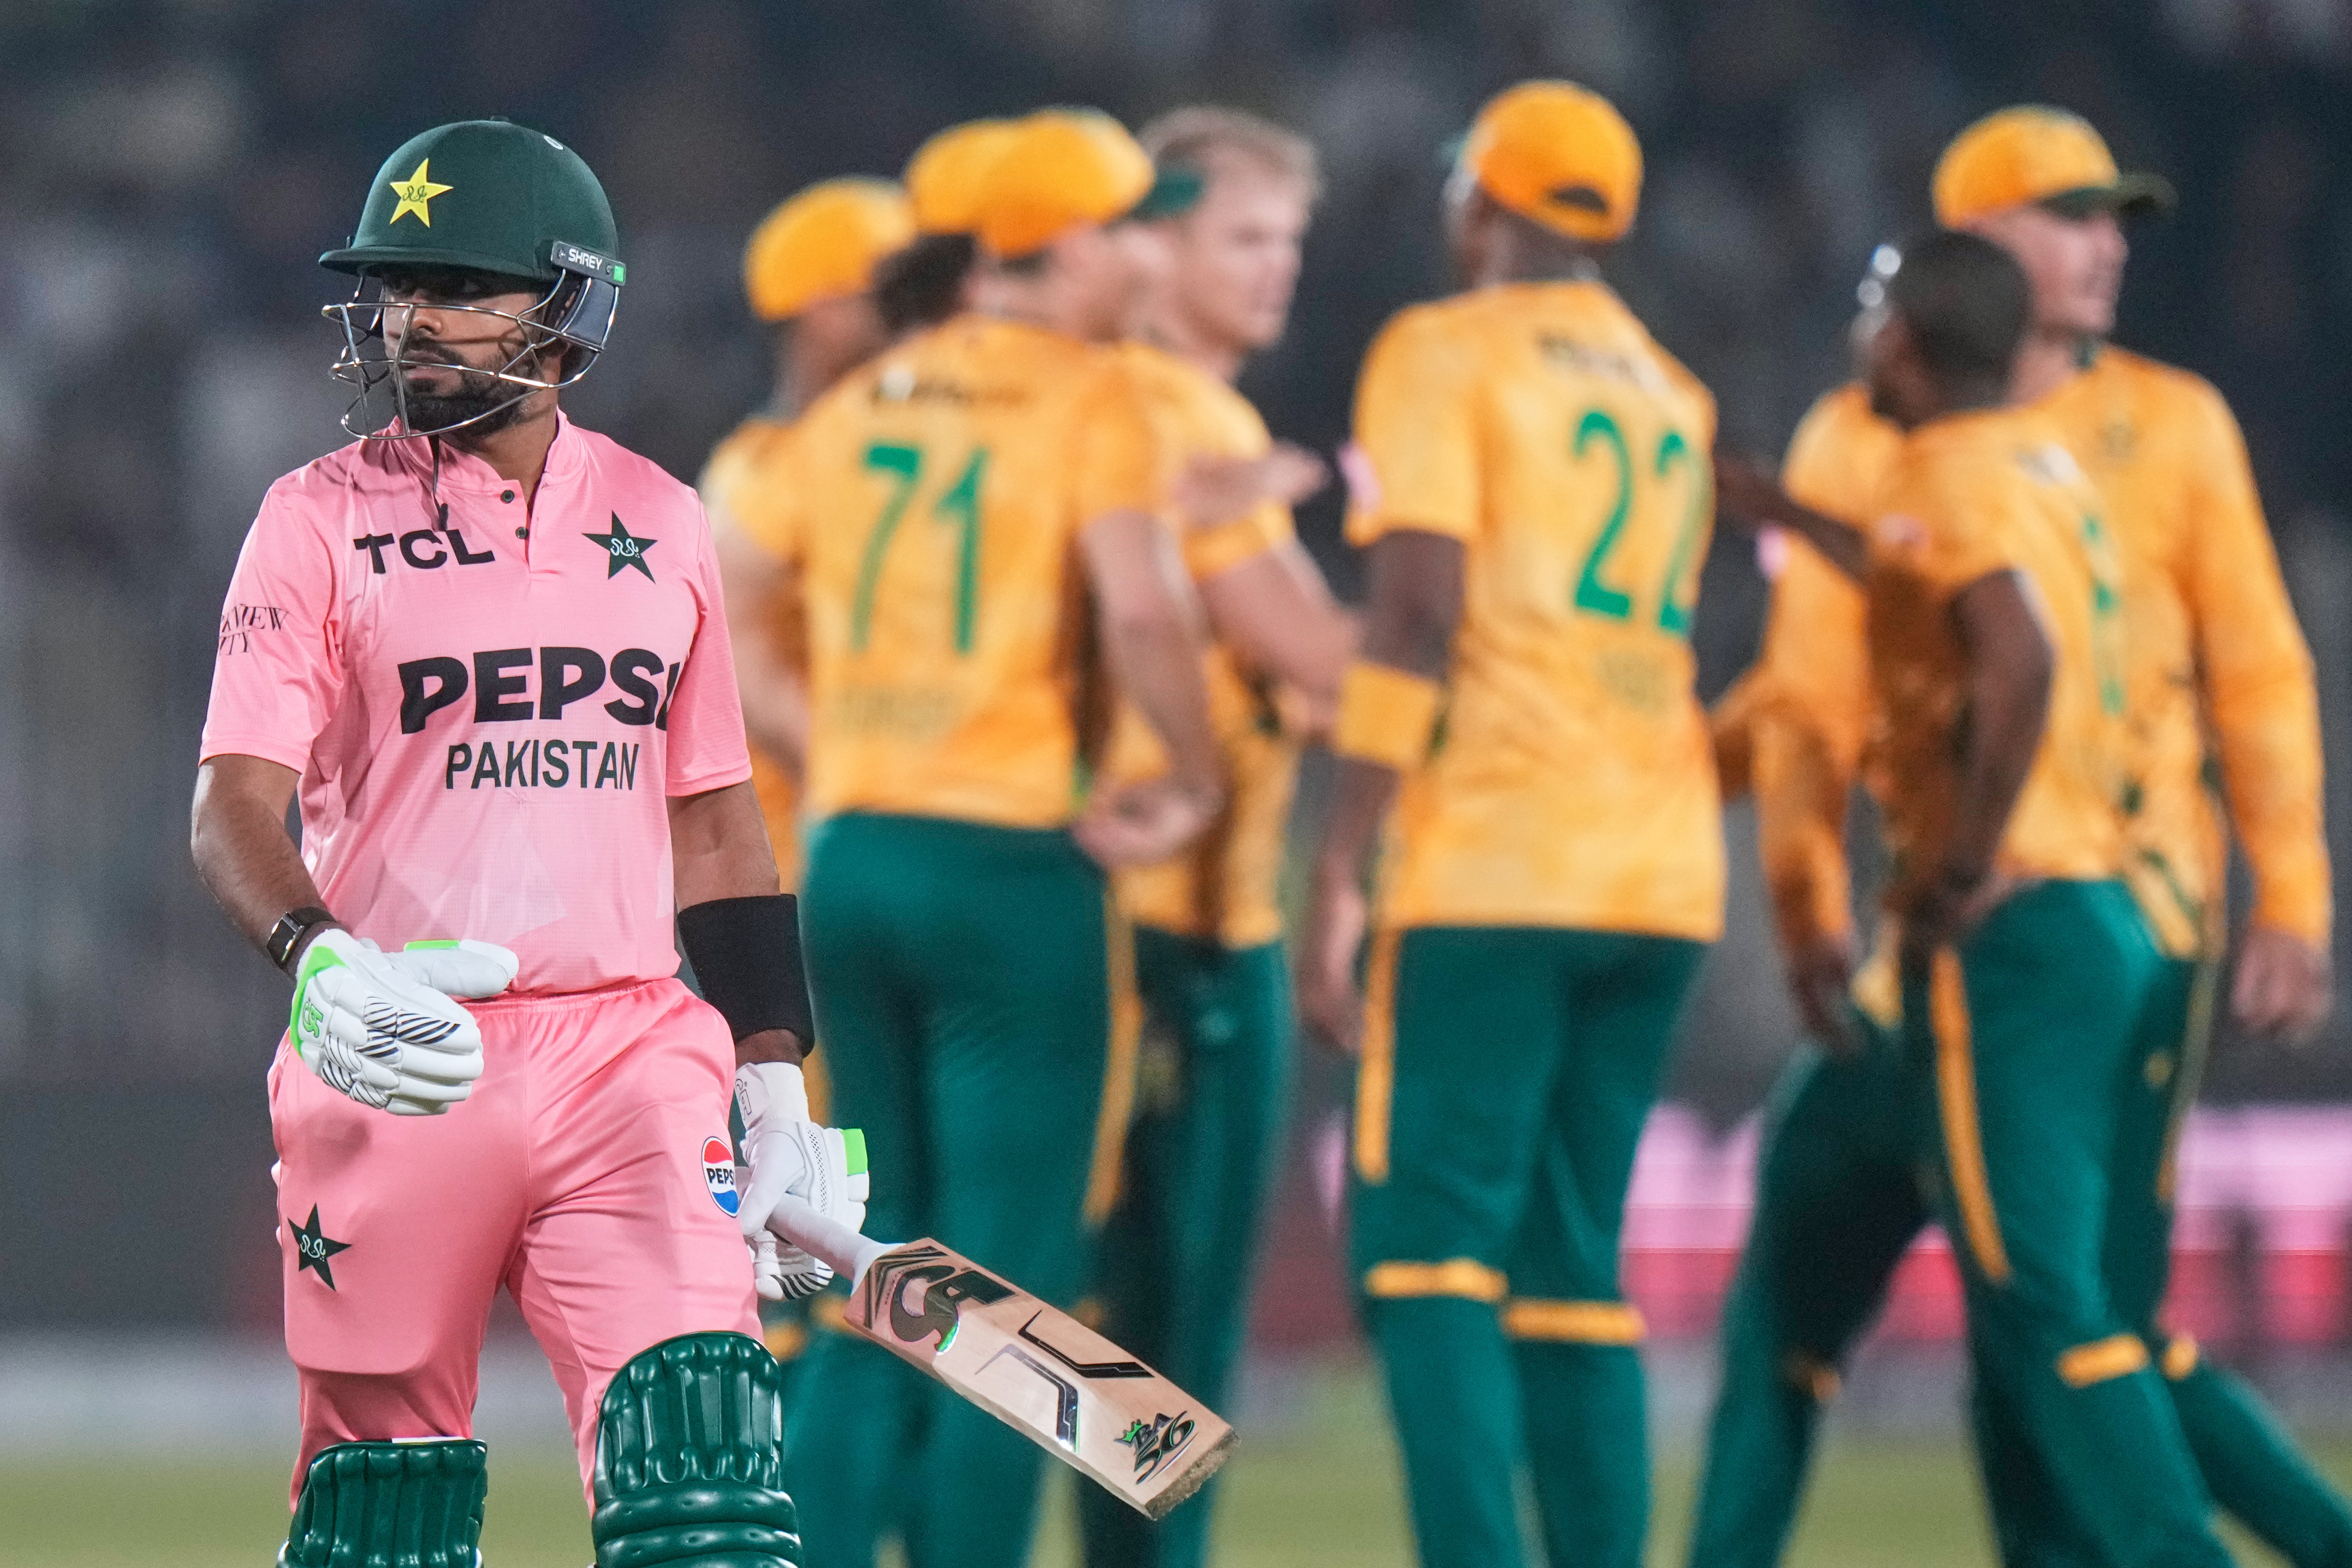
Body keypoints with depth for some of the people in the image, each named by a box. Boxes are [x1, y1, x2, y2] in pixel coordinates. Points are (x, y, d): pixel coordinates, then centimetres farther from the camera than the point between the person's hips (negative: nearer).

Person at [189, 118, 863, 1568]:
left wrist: (779, 1088, 14)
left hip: (634, 1054, 2)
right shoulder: (323, 520, 2)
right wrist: (322, 961, -27)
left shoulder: (660, 524, 12)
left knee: (699, 1445, -14)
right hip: (396, 1068, -2)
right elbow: (236, 805, -6)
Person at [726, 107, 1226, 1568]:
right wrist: (1199, 780, -9)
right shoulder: (1087, 397, -7)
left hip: (850, 854, 6)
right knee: (1011, 1286, -2)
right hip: (1011, 866, -6)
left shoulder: (861, 407, 13)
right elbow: (1143, 611, -23)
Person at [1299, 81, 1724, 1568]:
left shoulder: (1447, 354, -1)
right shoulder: (1672, 396, 20)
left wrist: (1340, 878, -11)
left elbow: (1417, 622, -10)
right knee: (1572, 1262, 10)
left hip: (1497, 865, -6)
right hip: (1664, 877, 6)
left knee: (1431, 1247, -8)